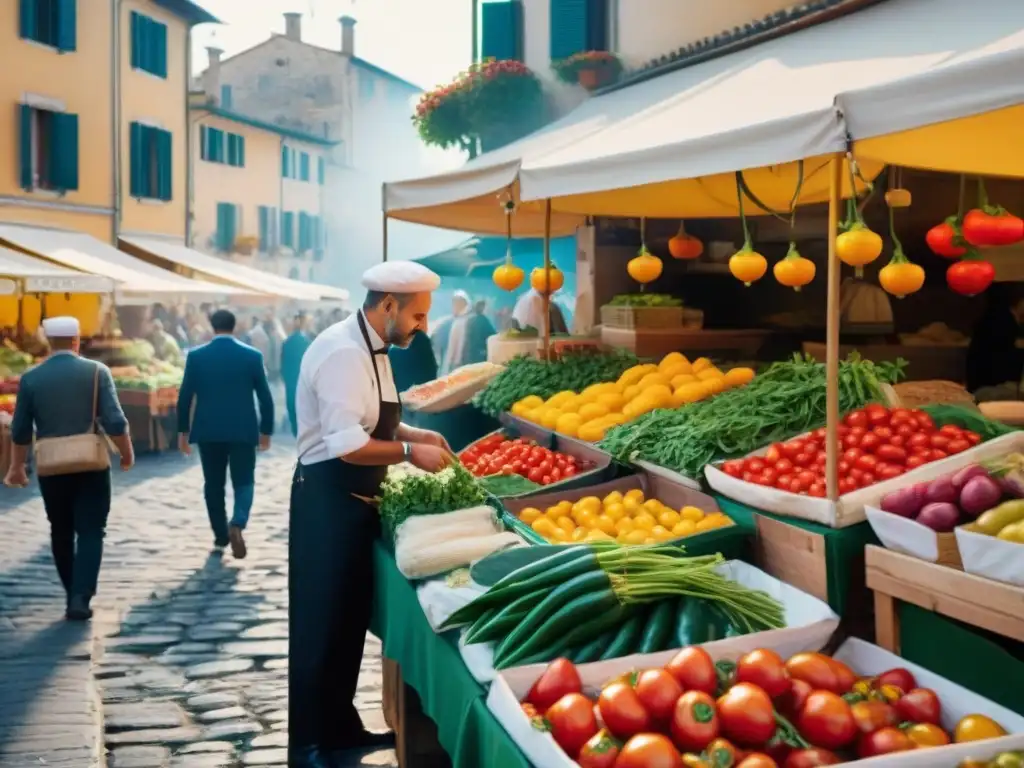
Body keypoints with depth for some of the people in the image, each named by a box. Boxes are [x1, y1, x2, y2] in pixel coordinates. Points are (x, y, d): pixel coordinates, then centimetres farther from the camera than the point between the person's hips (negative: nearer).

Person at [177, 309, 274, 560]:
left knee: (214, 484, 14)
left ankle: (221, 535, 21)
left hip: (208, 431, 1)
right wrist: (266, 430, 9)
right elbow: (265, 397, 0)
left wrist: (183, 431, 9)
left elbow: (185, 396, 0)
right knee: (244, 482, 7)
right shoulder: (252, 355, -2)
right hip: (243, 430, -1)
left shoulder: (196, 356, -1)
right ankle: (237, 525, -18)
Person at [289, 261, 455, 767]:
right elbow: (347, 445, -28)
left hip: (352, 501, 10)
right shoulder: (343, 353, -21)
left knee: (348, 621, 18)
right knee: (320, 627, -1)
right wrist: (410, 452, -20)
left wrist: (413, 433, 6)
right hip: (327, 503, -10)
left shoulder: (370, 349, 11)